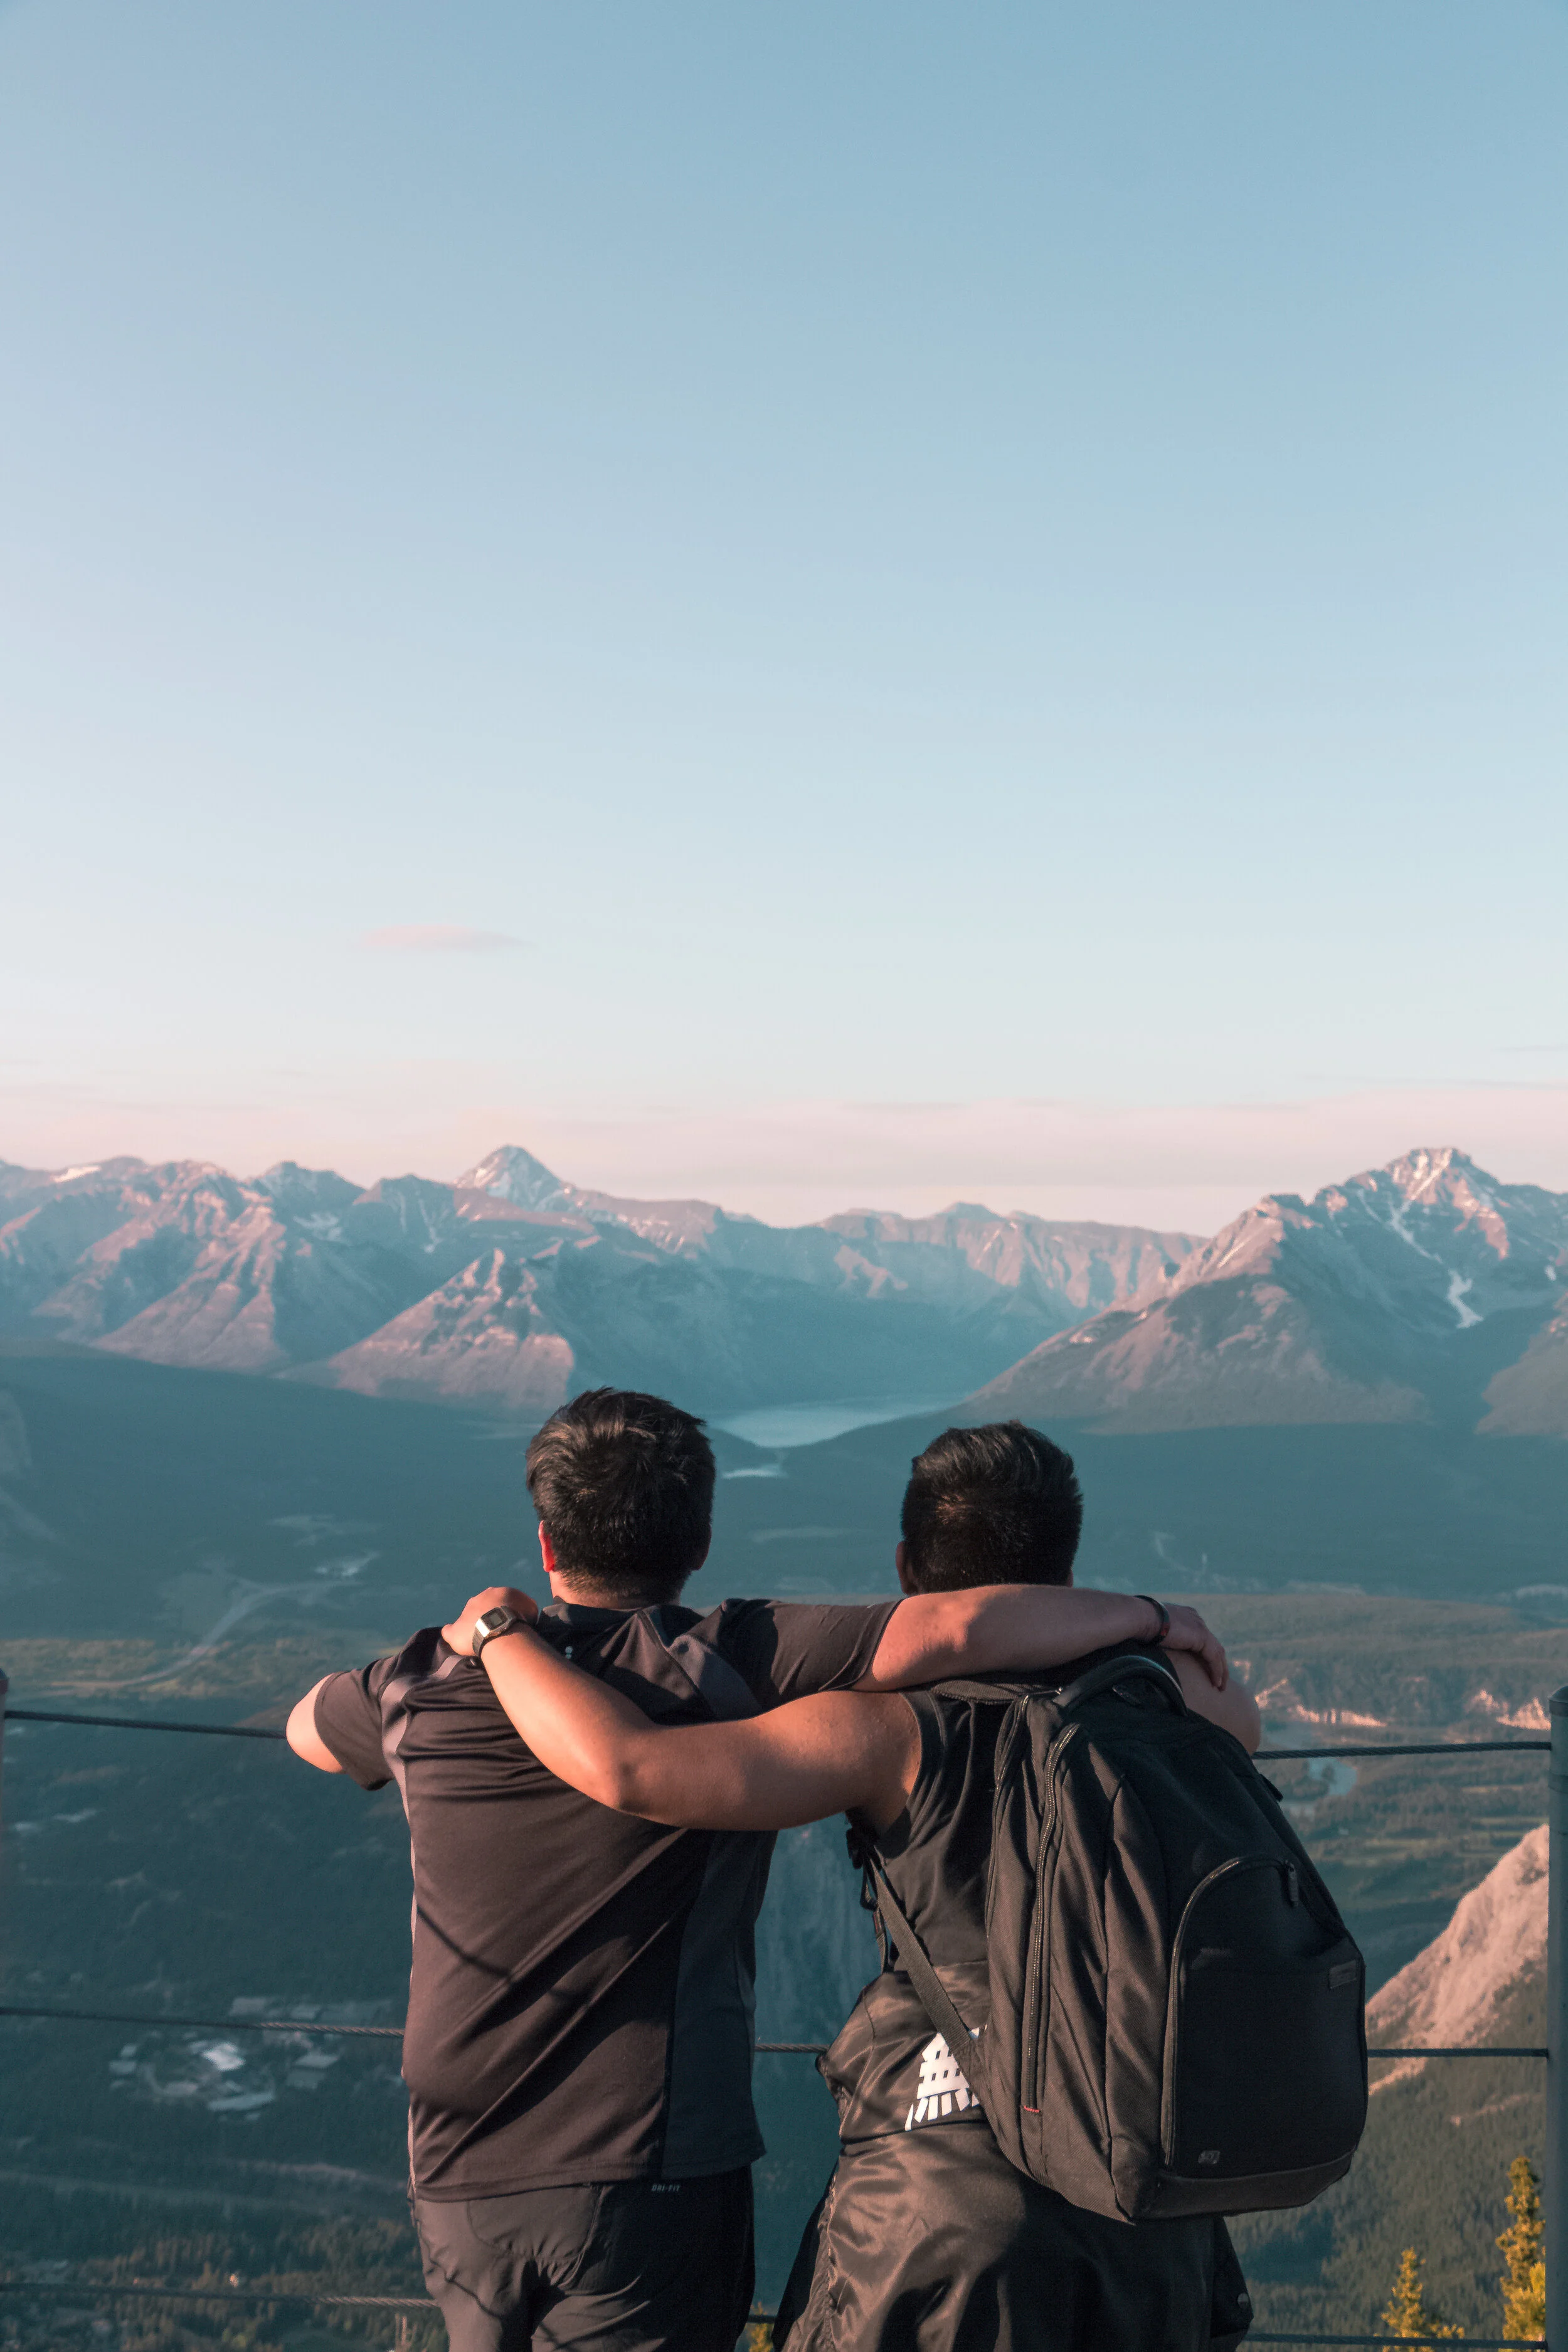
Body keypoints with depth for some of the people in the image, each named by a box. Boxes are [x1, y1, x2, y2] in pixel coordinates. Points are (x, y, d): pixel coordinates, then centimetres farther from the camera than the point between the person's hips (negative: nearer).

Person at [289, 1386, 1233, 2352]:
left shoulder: (426, 1687, 2)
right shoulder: (724, 1668, -11)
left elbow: (308, 1727, 26)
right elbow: (957, 1628, -21)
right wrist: (1147, 1614, -7)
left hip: (457, 2187, 5)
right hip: (649, 2175, -4)